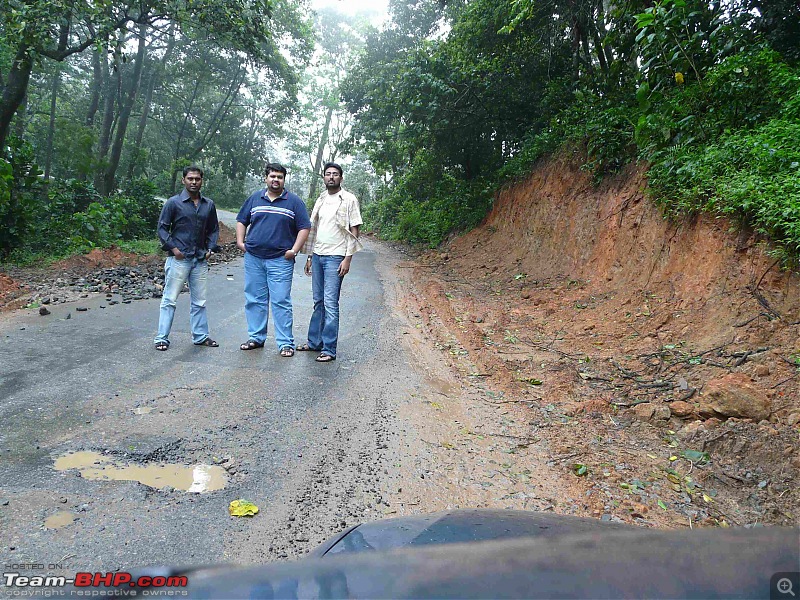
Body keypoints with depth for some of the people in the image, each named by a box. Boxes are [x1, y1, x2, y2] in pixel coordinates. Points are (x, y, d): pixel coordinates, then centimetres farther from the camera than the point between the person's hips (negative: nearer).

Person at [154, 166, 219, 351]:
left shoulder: (209, 205, 10)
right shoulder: (173, 203, -2)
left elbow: (214, 229, 18)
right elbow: (162, 228, -1)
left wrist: (210, 248, 5)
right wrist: (172, 248, -11)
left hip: (200, 259, 5)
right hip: (179, 259, -4)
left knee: (199, 301, 11)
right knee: (170, 299, -2)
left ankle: (200, 336, 21)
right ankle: (162, 338, 4)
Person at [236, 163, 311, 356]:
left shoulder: (294, 202, 3)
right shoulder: (255, 199, 13)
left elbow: (304, 227, 1)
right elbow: (241, 221, 21)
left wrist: (294, 250, -8)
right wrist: (240, 241, 7)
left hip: (280, 260, -4)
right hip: (253, 259, 4)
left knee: (281, 302, -4)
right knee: (254, 300, 9)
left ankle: (285, 343, 2)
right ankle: (256, 337, 21)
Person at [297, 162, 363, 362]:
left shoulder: (349, 200, -4)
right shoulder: (321, 200, 15)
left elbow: (354, 231, -7)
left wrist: (348, 259, -14)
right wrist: (309, 256, 15)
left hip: (335, 257, -6)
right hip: (317, 255, 6)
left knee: (330, 304, -7)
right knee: (318, 302, 13)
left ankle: (329, 350, -2)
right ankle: (315, 342, 23)